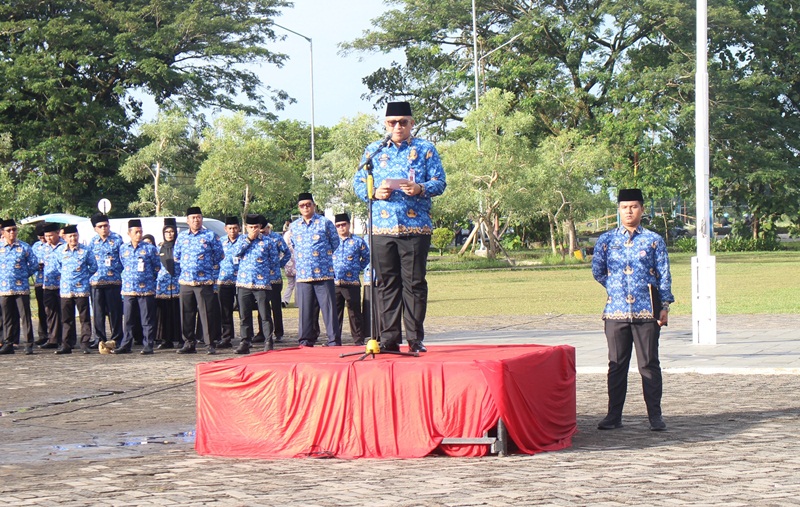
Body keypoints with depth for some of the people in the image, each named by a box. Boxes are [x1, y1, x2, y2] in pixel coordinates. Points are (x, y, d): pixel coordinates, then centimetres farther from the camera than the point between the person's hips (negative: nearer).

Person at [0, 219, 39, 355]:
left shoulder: (24, 247, 2)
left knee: (25, 316, -3)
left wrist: (25, 275, 5)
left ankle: (29, 344, -1)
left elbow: (34, 264, 7)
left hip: (22, 288, -2)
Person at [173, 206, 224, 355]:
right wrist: (184, 268, 13)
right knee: (186, 314, 5)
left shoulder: (210, 236, 3)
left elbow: (219, 256, 7)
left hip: (204, 282, -4)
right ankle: (189, 343, 13)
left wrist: (213, 274, 5)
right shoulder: (181, 237, 12)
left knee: (207, 313, -5)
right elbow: (176, 256, 21)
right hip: (185, 281, 4)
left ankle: (211, 344, -2)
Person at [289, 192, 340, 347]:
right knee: (305, 309, 3)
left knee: (328, 307, -4)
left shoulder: (325, 223, 2)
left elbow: (335, 243, 10)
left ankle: (333, 340, -3)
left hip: (324, 274, -3)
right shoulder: (294, 226, 13)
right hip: (303, 275, 3)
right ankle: (306, 340, 8)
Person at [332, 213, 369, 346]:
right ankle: (335, 341, 11)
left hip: (352, 283, -2)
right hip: (334, 283, 2)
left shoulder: (358, 241, 4)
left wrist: (358, 269, 5)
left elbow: (366, 257, 13)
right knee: (335, 313, 5)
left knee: (355, 313, 0)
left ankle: (359, 341, 4)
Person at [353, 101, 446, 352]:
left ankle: (416, 339, 3)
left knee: (414, 283, -2)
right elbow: (358, 183, 12)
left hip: (415, 227, -2)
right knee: (386, 283, 3)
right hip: (381, 228, 2)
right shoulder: (373, 150, 15)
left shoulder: (425, 149, 9)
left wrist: (421, 189, -17)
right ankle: (389, 338, 8)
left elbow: (440, 182, 3)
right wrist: (375, 192, -8)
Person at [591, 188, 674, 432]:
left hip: (647, 311, -2)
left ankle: (655, 416, 7)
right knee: (617, 365, 6)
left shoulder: (654, 240, 3)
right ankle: (614, 416, 12)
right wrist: (616, 289, 9)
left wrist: (665, 305, -2)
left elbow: (664, 274, 3)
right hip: (616, 310, 2)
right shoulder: (606, 240, 7)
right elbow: (597, 271, 14)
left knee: (649, 364, 2)